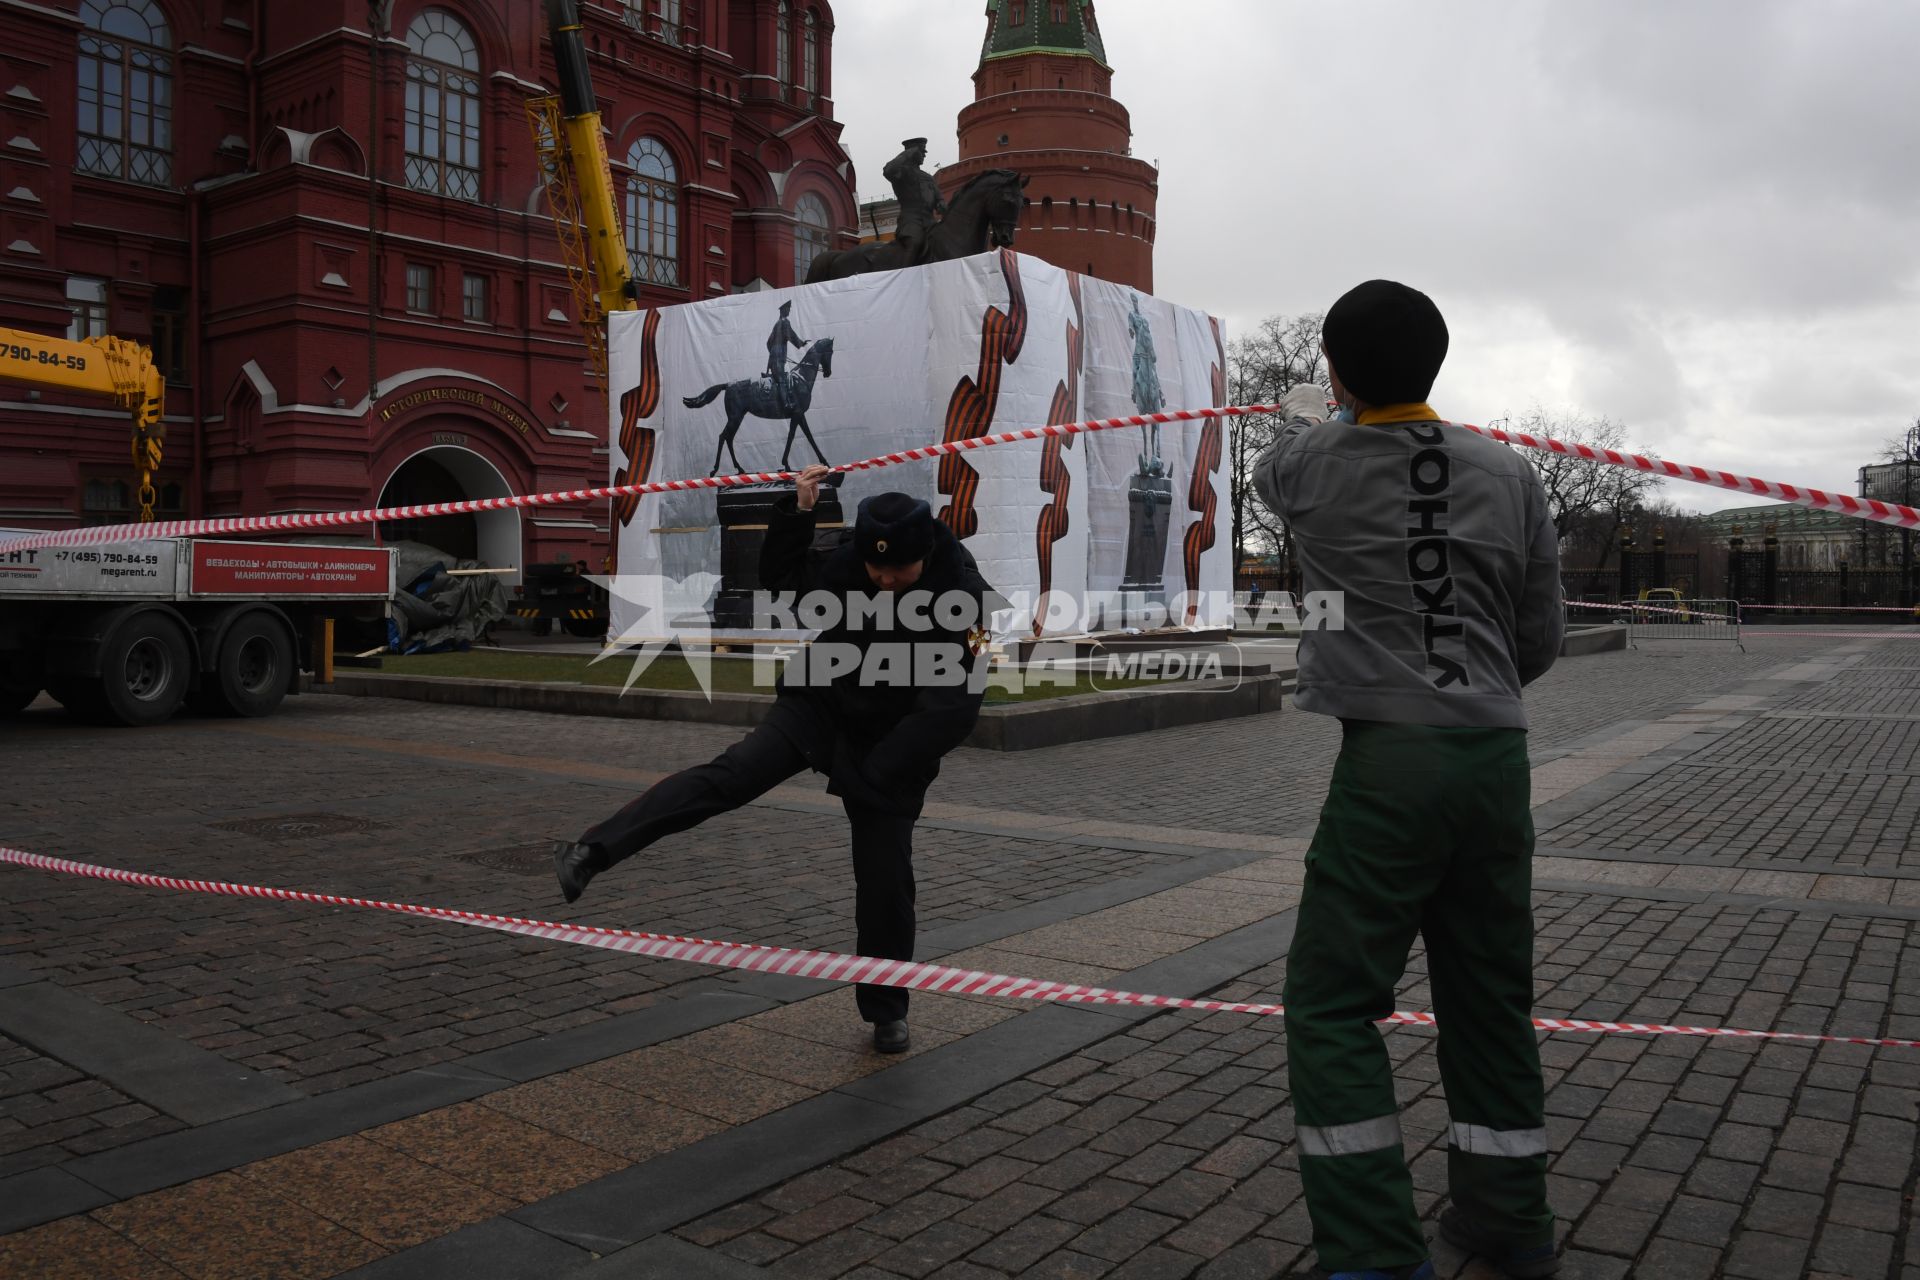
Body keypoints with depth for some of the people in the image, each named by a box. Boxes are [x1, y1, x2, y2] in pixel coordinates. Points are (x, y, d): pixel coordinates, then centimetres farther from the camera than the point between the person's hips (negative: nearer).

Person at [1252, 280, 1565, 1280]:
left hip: (1389, 756, -5)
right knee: (1490, 998, 16)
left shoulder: (1316, 464, -2)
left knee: (1332, 1008, 2)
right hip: (1497, 752, 5)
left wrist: (1299, 420, 46)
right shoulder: (1509, 475, 5)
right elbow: (1540, 639, 10)